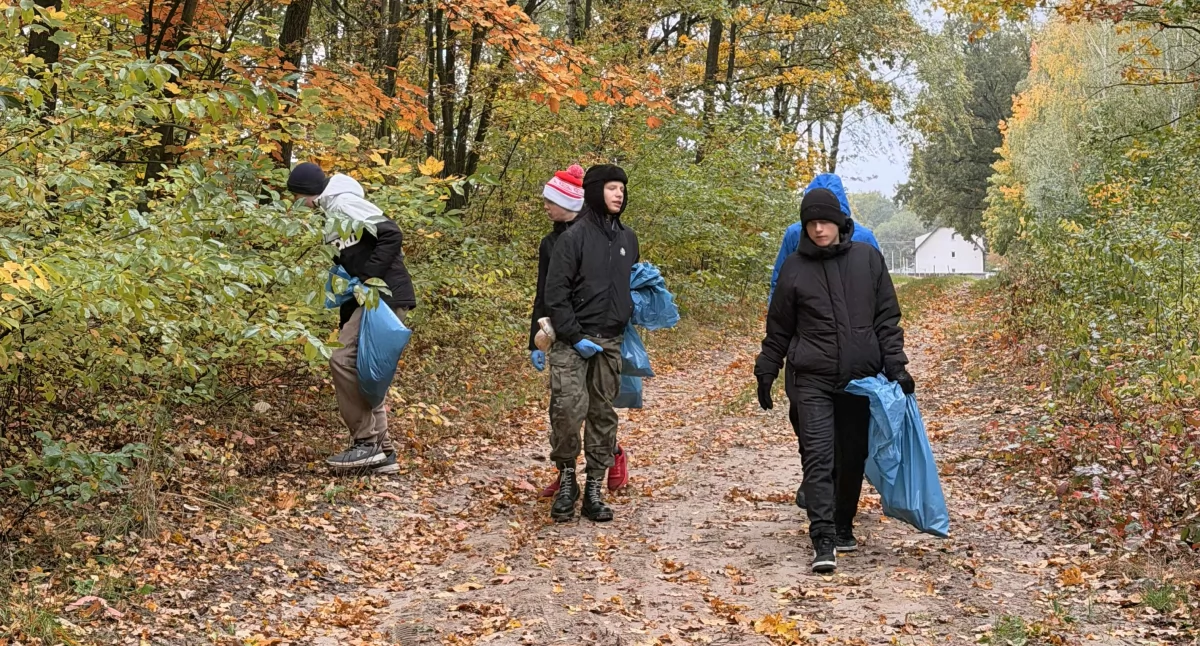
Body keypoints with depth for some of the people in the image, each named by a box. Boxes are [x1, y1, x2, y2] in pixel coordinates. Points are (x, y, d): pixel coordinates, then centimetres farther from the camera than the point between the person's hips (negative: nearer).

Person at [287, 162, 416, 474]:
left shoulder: (344, 203, -9)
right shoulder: (332, 212, 21)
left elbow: (391, 235, -18)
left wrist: (368, 278, -19)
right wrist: (346, 319, 15)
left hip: (385, 296, -10)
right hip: (370, 298, 10)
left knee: (344, 360, -14)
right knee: (363, 370, 9)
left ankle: (367, 443, -9)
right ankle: (383, 452, 12)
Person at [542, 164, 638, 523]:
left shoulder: (628, 238, 12)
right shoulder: (575, 236, -6)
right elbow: (555, 293, -9)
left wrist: (630, 318, 11)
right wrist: (575, 337, -14)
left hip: (611, 342, 6)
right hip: (574, 341, -5)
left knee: (603, 414, 7)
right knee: (568, 408, -16)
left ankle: (594, 489, 14)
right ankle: (567, 478, 4)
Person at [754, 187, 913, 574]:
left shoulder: (868, 258, 3)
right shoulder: (795, 267, 2)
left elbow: (887, 317, 6)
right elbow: (779, 328, 10)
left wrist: (895, 364, -1)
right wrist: (766, 373, 10)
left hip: (861, 378, 2)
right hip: (812, 379, -1)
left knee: (853, 456, 10)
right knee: (818, 456, -11)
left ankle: (844, 526, 28)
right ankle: (823, 541, -13)